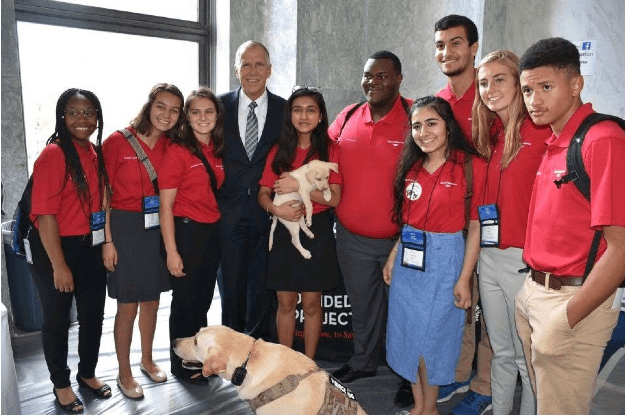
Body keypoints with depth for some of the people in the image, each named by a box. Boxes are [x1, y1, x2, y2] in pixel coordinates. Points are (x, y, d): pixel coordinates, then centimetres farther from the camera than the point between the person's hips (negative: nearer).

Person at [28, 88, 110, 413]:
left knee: (93, 314, 18)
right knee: (57, 319, 12)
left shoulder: (96, 153, 4)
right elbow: (44, 214, -19)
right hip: (55, 249, -6)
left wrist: (106, 244, 7)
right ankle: (61, 385, 33)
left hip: (90, 247, 7)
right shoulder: (53, 154, -17)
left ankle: (87, 373, 41)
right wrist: (59, 266, -18)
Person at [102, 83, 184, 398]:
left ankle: (147, 360, 38)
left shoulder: (171, 146, 2)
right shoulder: (118, 141, -11)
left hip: (157, 229, 4)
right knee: (128, 306, 5)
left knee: (152, 300, 17)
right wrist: (107, 241, -11)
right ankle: (124, 373, 25)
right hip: (124, 228, -4)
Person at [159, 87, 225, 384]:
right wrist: (171, 251, -16)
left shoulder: (217, 151, 7)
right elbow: (166, 206, -13)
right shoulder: (178, 151, -12)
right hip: (185, 231, -6)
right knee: (185, 301, 8)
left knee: (204, 299, 17)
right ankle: (181, 365, 27)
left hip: (213, 232, 6)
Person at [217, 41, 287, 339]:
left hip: (267, 212, 0)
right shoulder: (220, 105, 2)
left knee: (261, 285, 10)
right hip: (229, 211, 1)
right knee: (231, 282, 12)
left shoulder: (285, 110, 2)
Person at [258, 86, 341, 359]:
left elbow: (334, 197, -10)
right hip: (283, 231, 2)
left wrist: (297, 186, -18)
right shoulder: (279, 151, 6)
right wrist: (275, 209, -15)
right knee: (285, 303, 9)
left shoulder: (330, 150, -2)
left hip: (316, 231, -2)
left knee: (311, 304, 7)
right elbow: (263, 193, 5)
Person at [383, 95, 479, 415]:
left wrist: (464, 279, -14)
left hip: (443, 259, -6)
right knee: (406, 333, 13)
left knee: (430, 337, 6)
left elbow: (475, 227, -11)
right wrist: (393, 257, 10)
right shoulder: (412, 167, 7)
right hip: (407, 258, 6)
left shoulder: (468, 166, -11)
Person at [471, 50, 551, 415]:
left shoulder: (541, 131, -10)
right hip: (488, 256, 7)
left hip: (525, 260, -6)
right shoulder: (489, 135, 11)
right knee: (501, 351, 20)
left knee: (527, 356, 8)